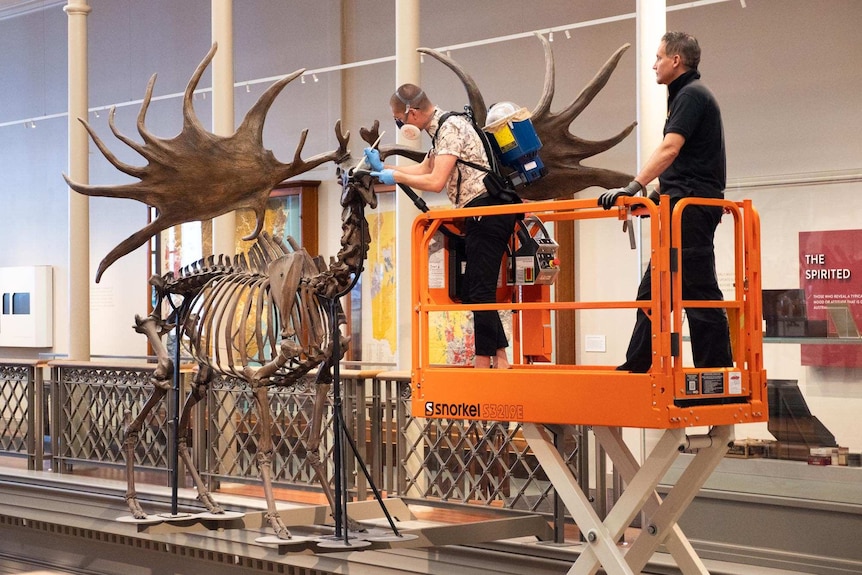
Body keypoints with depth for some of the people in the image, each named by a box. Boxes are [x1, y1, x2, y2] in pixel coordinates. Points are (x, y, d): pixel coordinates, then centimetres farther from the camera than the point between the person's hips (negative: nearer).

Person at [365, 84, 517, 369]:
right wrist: (382, 167, 30)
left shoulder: (450, 128, -13)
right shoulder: (444, 127, 18)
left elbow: (435, 182, -20)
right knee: (471, 289, 12)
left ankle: (486, 361, -5)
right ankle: (499, 360, 13)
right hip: (489, 213, 11)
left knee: (480, 291, -8)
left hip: (486, 210, -11)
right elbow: (425, 168, 30)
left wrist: (395, 176, -7)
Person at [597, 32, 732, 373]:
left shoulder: (692, 95, -9)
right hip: (685, 207, 11)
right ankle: (635, 369, 13)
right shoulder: (686, 95, 22)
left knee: (699, 291, -9)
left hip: (692, 205, -11)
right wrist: (658, 194, 24)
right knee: (653, 290, 10)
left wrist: (633, 188, -28)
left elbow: (669, 148, -22)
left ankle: (716, 371, -7)